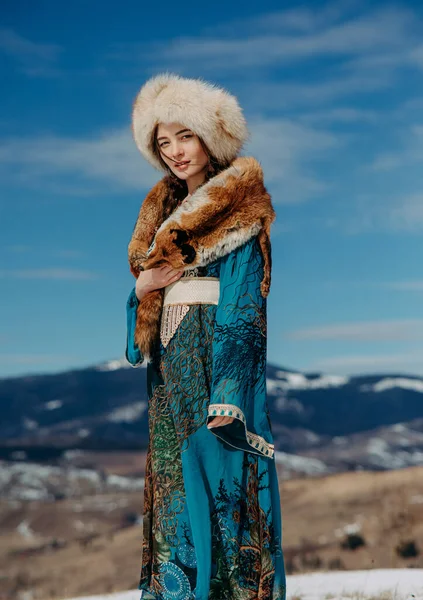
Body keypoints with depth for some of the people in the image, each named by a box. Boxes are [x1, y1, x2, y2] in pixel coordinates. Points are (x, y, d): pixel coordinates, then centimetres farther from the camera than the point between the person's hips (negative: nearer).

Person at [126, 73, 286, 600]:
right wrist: (142, 287, -4)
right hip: (170, 365, 7)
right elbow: (145, 279, 20)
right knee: (172, 485, 8)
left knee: (217, 480, -6)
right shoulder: (166, 211, 17)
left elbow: (244, 306, -15)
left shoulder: (238, 214, -7)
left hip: (218, 358, -7)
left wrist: (229, 396, -23)